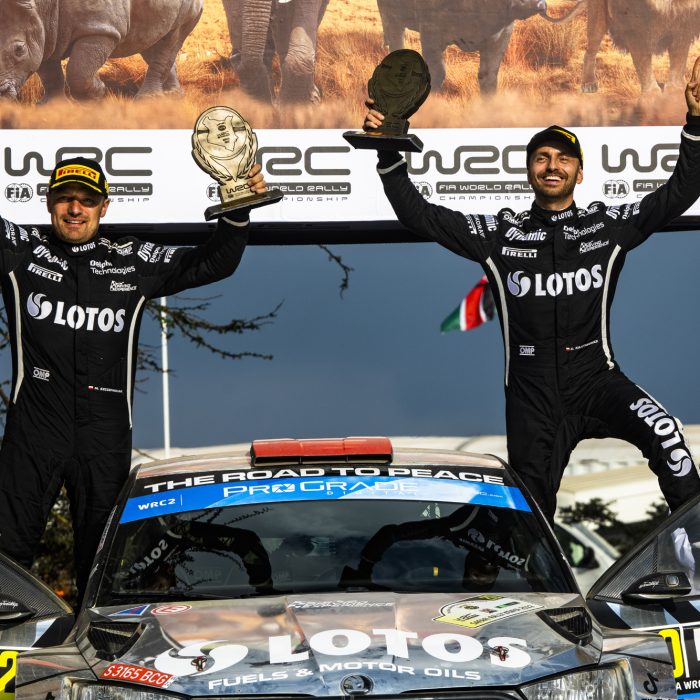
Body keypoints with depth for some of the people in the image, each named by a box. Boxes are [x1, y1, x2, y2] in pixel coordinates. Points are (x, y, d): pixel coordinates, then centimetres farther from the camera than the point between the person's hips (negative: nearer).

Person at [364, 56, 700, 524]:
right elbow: (419, 215, 6)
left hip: (596, 379, -2)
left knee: (662, 432, -30)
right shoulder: (501, 235, 8)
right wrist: (390, 154, -4)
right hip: (532, 395, 2)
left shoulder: (607, 226, 7)